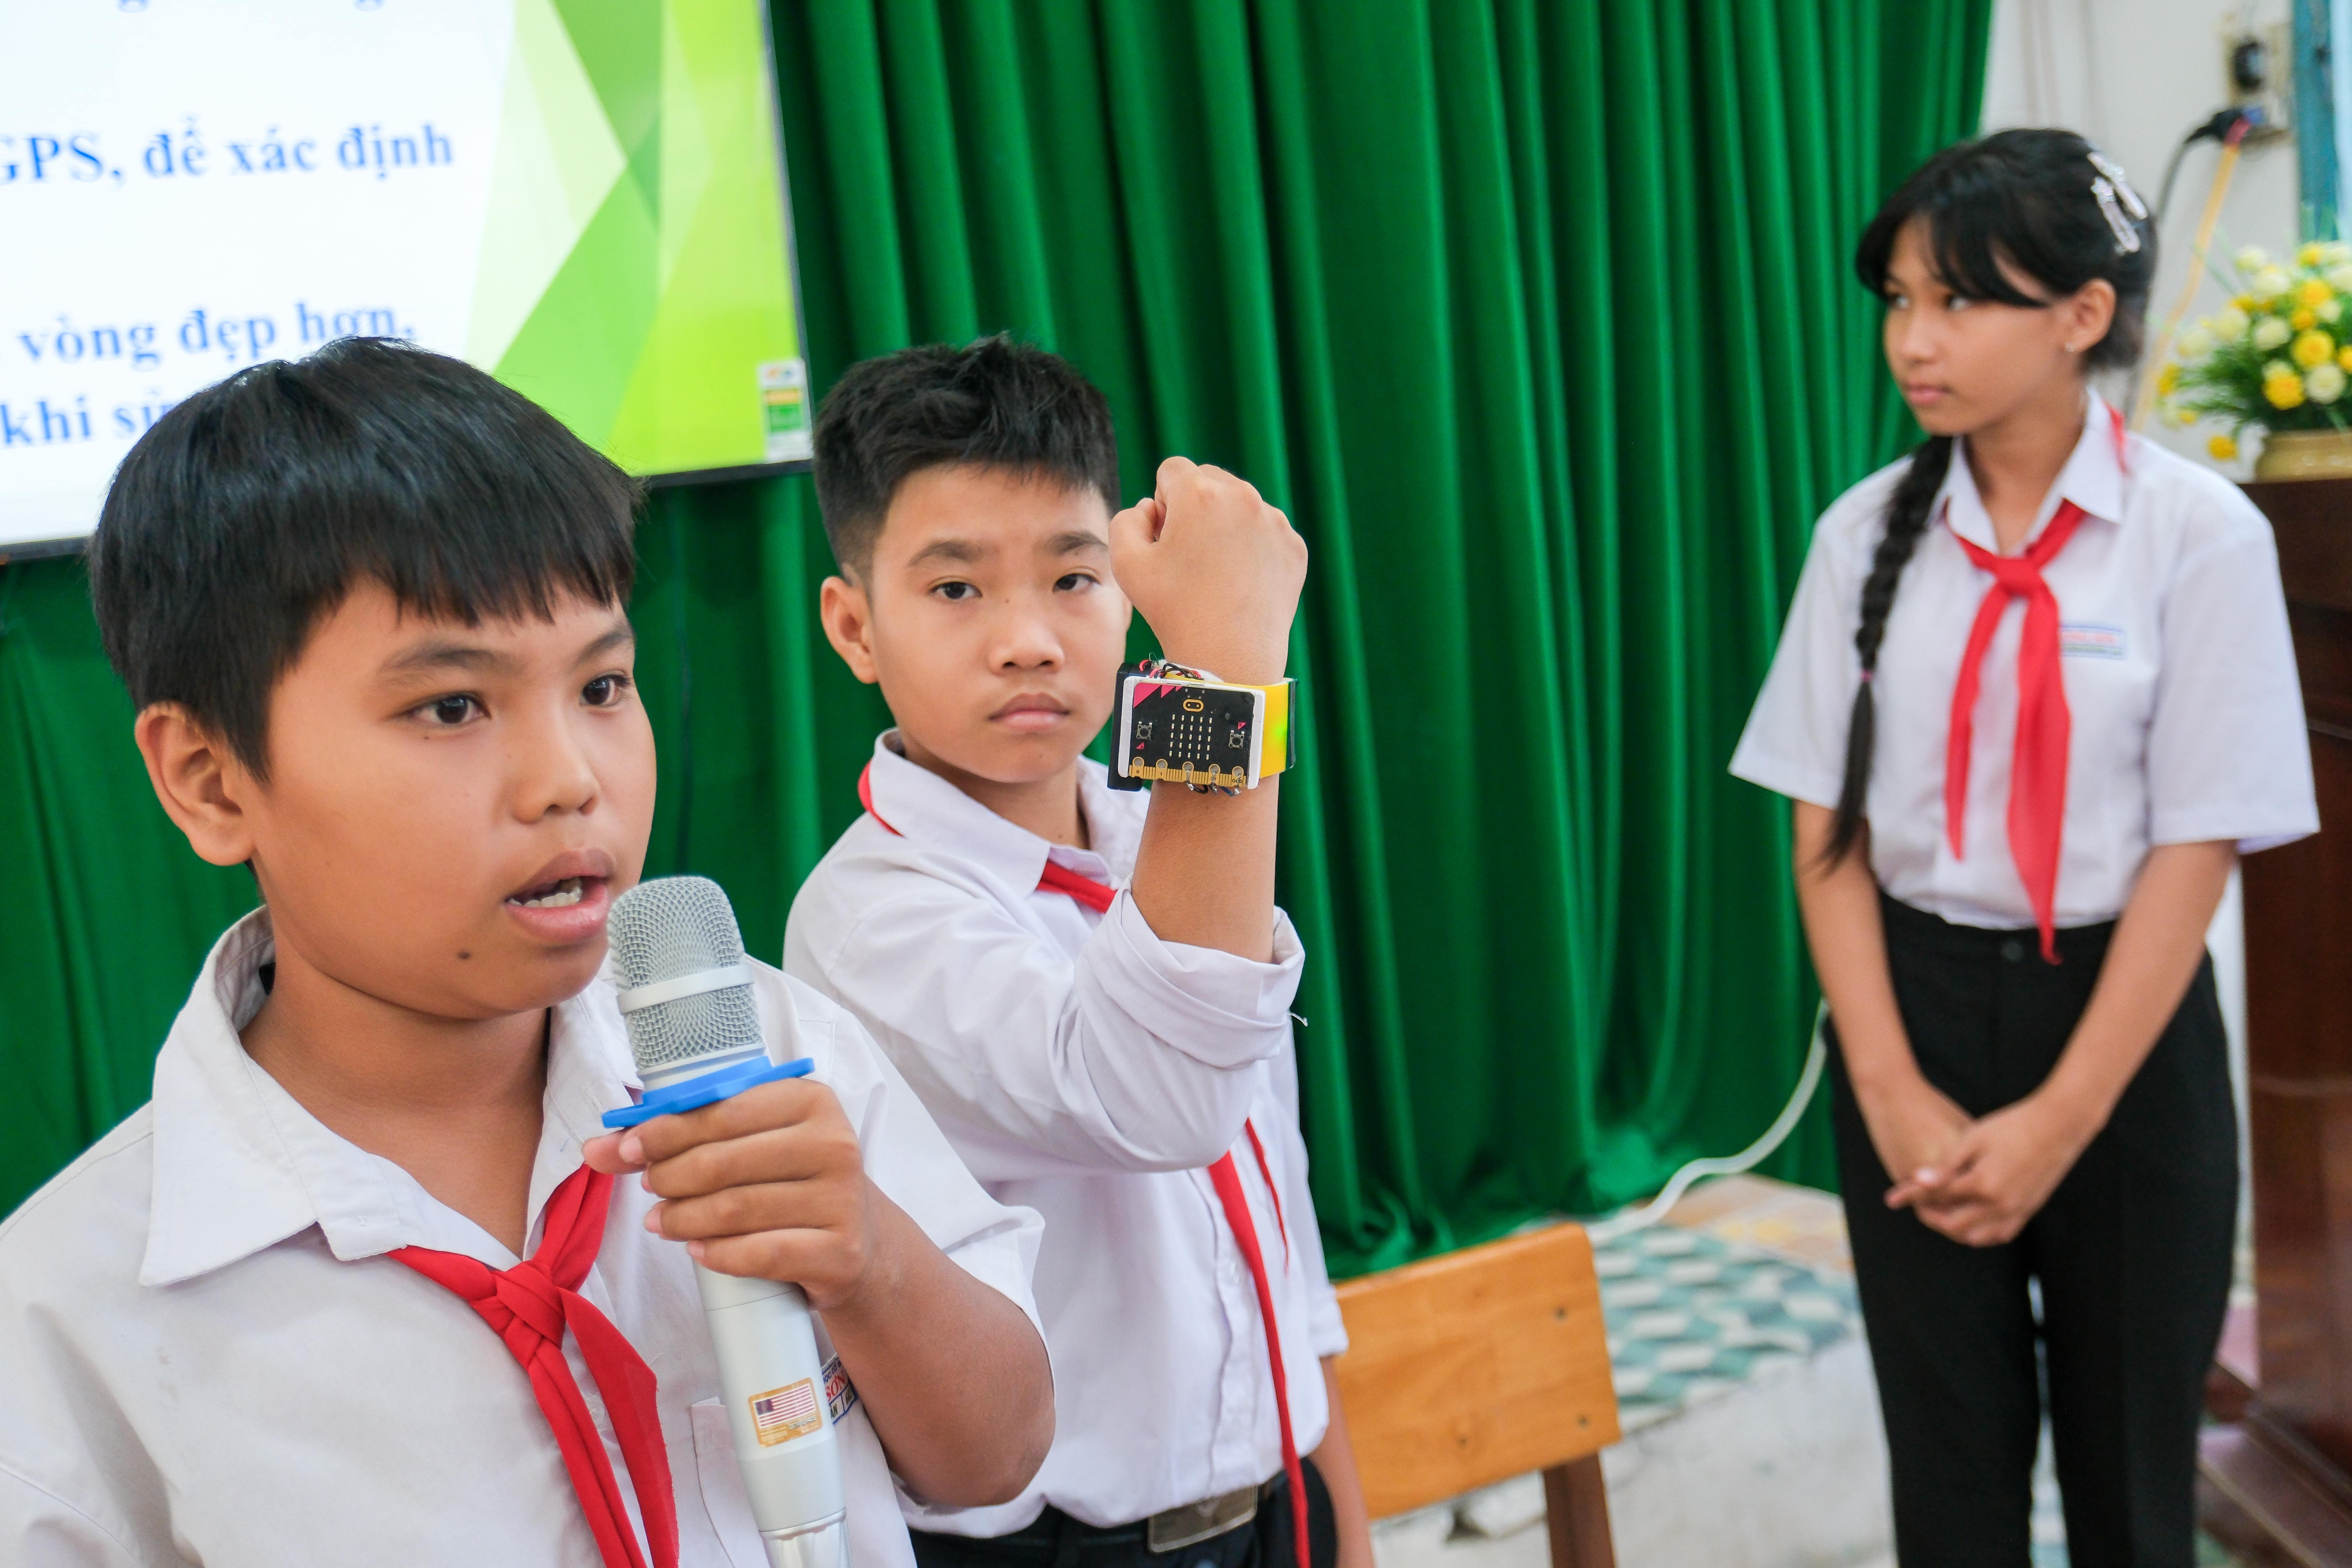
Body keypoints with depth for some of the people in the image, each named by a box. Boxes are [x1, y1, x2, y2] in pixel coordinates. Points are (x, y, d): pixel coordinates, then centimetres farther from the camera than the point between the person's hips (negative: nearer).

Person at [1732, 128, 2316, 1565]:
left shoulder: (2199, 533, -10)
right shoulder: (1869, 533, -1)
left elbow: (2197, 848, -11)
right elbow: (1828, 826, -1)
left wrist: (2060, 1118, -13)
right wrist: (1892, 1090, -9)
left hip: (2120, 1020, -2)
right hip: (1912, 1003, 3)